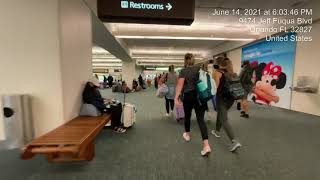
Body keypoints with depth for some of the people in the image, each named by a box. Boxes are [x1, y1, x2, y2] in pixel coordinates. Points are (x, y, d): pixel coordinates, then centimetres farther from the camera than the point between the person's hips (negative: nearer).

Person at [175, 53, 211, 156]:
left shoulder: (183, 71, -6)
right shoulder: (199, 69, 6)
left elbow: (180, 85, -16)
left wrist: (176, 97, -20)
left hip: (188, 96, -2)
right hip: (200, 95, 3)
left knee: (187, 115, 19)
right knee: (201, 119, -2)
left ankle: (187, 134, 40)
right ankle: (206, 145, -10)